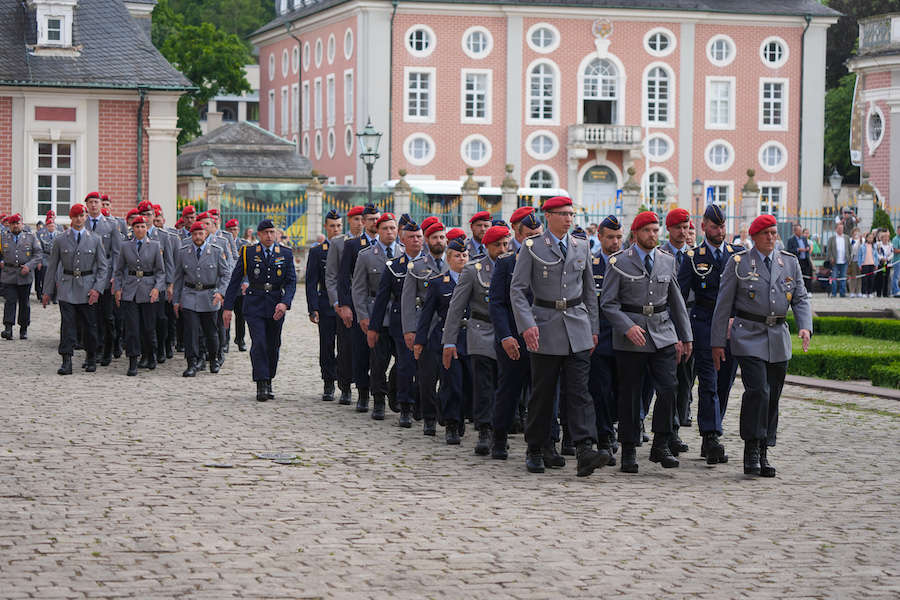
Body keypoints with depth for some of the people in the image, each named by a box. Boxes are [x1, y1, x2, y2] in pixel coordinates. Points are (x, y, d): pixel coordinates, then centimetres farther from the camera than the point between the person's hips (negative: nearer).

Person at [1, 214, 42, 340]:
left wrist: (29, 266, -11)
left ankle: (24, 330, 16)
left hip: (25, 275, 0)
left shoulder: (31, 237, 5)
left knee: (24, 302, 7)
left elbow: (39, 254, 1)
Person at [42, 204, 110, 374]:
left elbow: (104, 266, 4)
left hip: (87, 288, 0)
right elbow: (52, 266, 9)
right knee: (67, 324, -7)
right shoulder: (61, 240, 5)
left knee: (90, 325, 5)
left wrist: (97, 288, -7)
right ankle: (66, 362, -8)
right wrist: (47, 291, 6)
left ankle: (91, 358, 22)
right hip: (67, 288, 0)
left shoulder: (95, 240, 4)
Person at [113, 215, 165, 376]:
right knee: (131, 328, -7)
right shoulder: (125, 246, 7)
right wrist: (117, 289, 1)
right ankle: (133, 363, -5)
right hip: (130, 290, 1)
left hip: (148, 290, -1)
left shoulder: (155, 246, 3)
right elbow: (119, 270, 12)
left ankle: (150, 356, 28)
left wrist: (157, 288, -9)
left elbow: (161, 271, 4)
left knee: (149, 327, 4)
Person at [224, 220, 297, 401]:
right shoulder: (248, 253, 1)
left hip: (276, 307, 2)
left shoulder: (285, 254, 5)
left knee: (273, 346, 8)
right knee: (259, 344, -13)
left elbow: (291, 282, -1)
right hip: (254, 306, -2)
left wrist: (285, 303, -18)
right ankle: (261, 386, -10)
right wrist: (228, 307, -1)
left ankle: (268, 382, 24)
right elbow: (235, 280, 3)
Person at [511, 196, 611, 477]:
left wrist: (593, 327, 14)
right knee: (542, 392, 4)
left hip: (577, 328, 2)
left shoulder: (581, 247, 11)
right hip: (545, 327, -2)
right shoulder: (532, 248, -1)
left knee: (579, 390, -8)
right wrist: (527, 324, -16)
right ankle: (535, 451, 17)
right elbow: (517, 289, -4)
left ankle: (585, 452, -18)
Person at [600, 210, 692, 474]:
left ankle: (661, 445, 2)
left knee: (669, 387, -10)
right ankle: (628, 452, 11)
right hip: (630, 340, -3)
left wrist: (685, 336, 13)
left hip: (663, 334, 3)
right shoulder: (619, 262, -2)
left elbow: (676, 301, 16)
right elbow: (608, 303, -4)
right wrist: (628, 327, -18)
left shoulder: (667, 261, 9)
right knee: (629, 395, 1)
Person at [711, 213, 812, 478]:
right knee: (757, 391, -18)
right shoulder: (738, 263, -1)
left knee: (772, 396, 6)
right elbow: (723, 304, 1)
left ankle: (762, 455, 15)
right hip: (749, 337, -4)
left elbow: (800, 298, 10)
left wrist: (805, 327, -9)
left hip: (778, 337, 4)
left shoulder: (790, 262, 10)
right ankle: (751, 451, -10)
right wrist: (717, 342, -1)